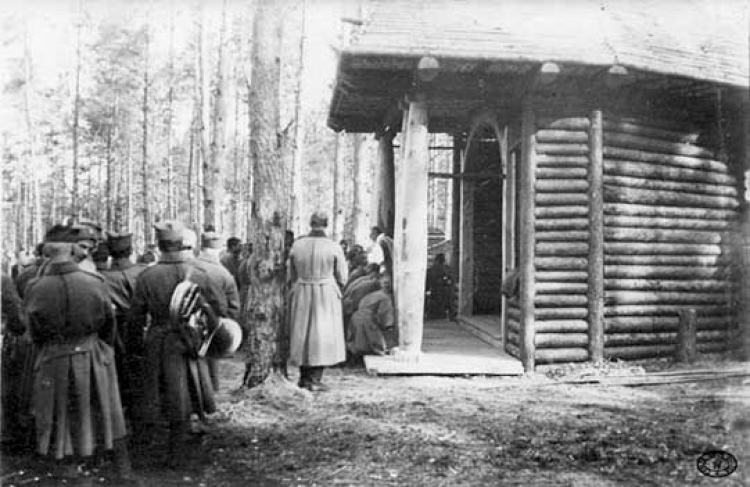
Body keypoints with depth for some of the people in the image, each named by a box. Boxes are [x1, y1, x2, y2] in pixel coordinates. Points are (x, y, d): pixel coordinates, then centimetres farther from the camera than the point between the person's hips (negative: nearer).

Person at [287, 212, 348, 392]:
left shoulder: (297, 245, -3)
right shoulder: (334, 248, -11)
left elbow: (291, 275, 4)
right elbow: (342, 277, -5)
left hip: (301, 295, 3)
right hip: (327, 295, -3)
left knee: (304, 333, 15)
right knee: (323, 335, 4)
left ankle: (304, 377, 24)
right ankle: (315, 379, 1)